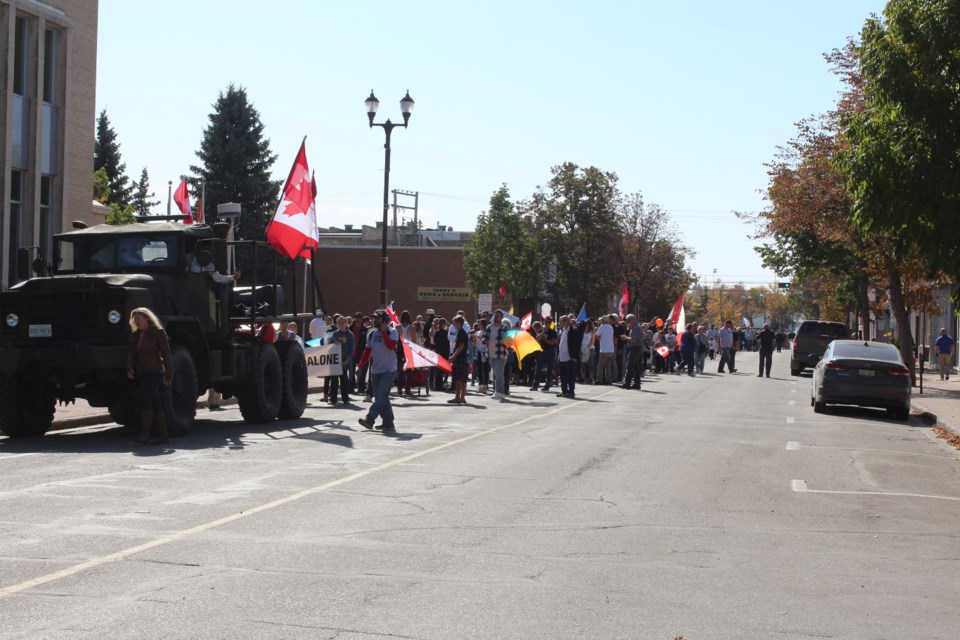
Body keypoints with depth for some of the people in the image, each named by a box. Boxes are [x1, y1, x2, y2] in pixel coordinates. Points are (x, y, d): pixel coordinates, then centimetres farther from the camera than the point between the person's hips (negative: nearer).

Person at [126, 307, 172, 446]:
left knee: (144, 399, -19)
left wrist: (168, 374, -10)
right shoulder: (135, 335, 14)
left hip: (154, 372, -7)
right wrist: (129, 368, -9)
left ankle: (144, 434, -24)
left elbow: (166, 354, -6)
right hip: (141, 373, 7)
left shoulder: (158, 333, -5)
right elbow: (131, 352, 9)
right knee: (154, 404, 7)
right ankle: (163, 435, 9)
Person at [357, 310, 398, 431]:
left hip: (388, 369, -7)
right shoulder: (371, 333, 12)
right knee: (380, 396, 7)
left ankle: (369, 419, -23)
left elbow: (391, 345, -23)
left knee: (381, 395, -15)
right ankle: (388, 422, 12)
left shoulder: (392, 332, -6)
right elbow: (367, 351, 16)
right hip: (375, 370, 7)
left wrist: (384, 332, -18)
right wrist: (360, 366, 9)